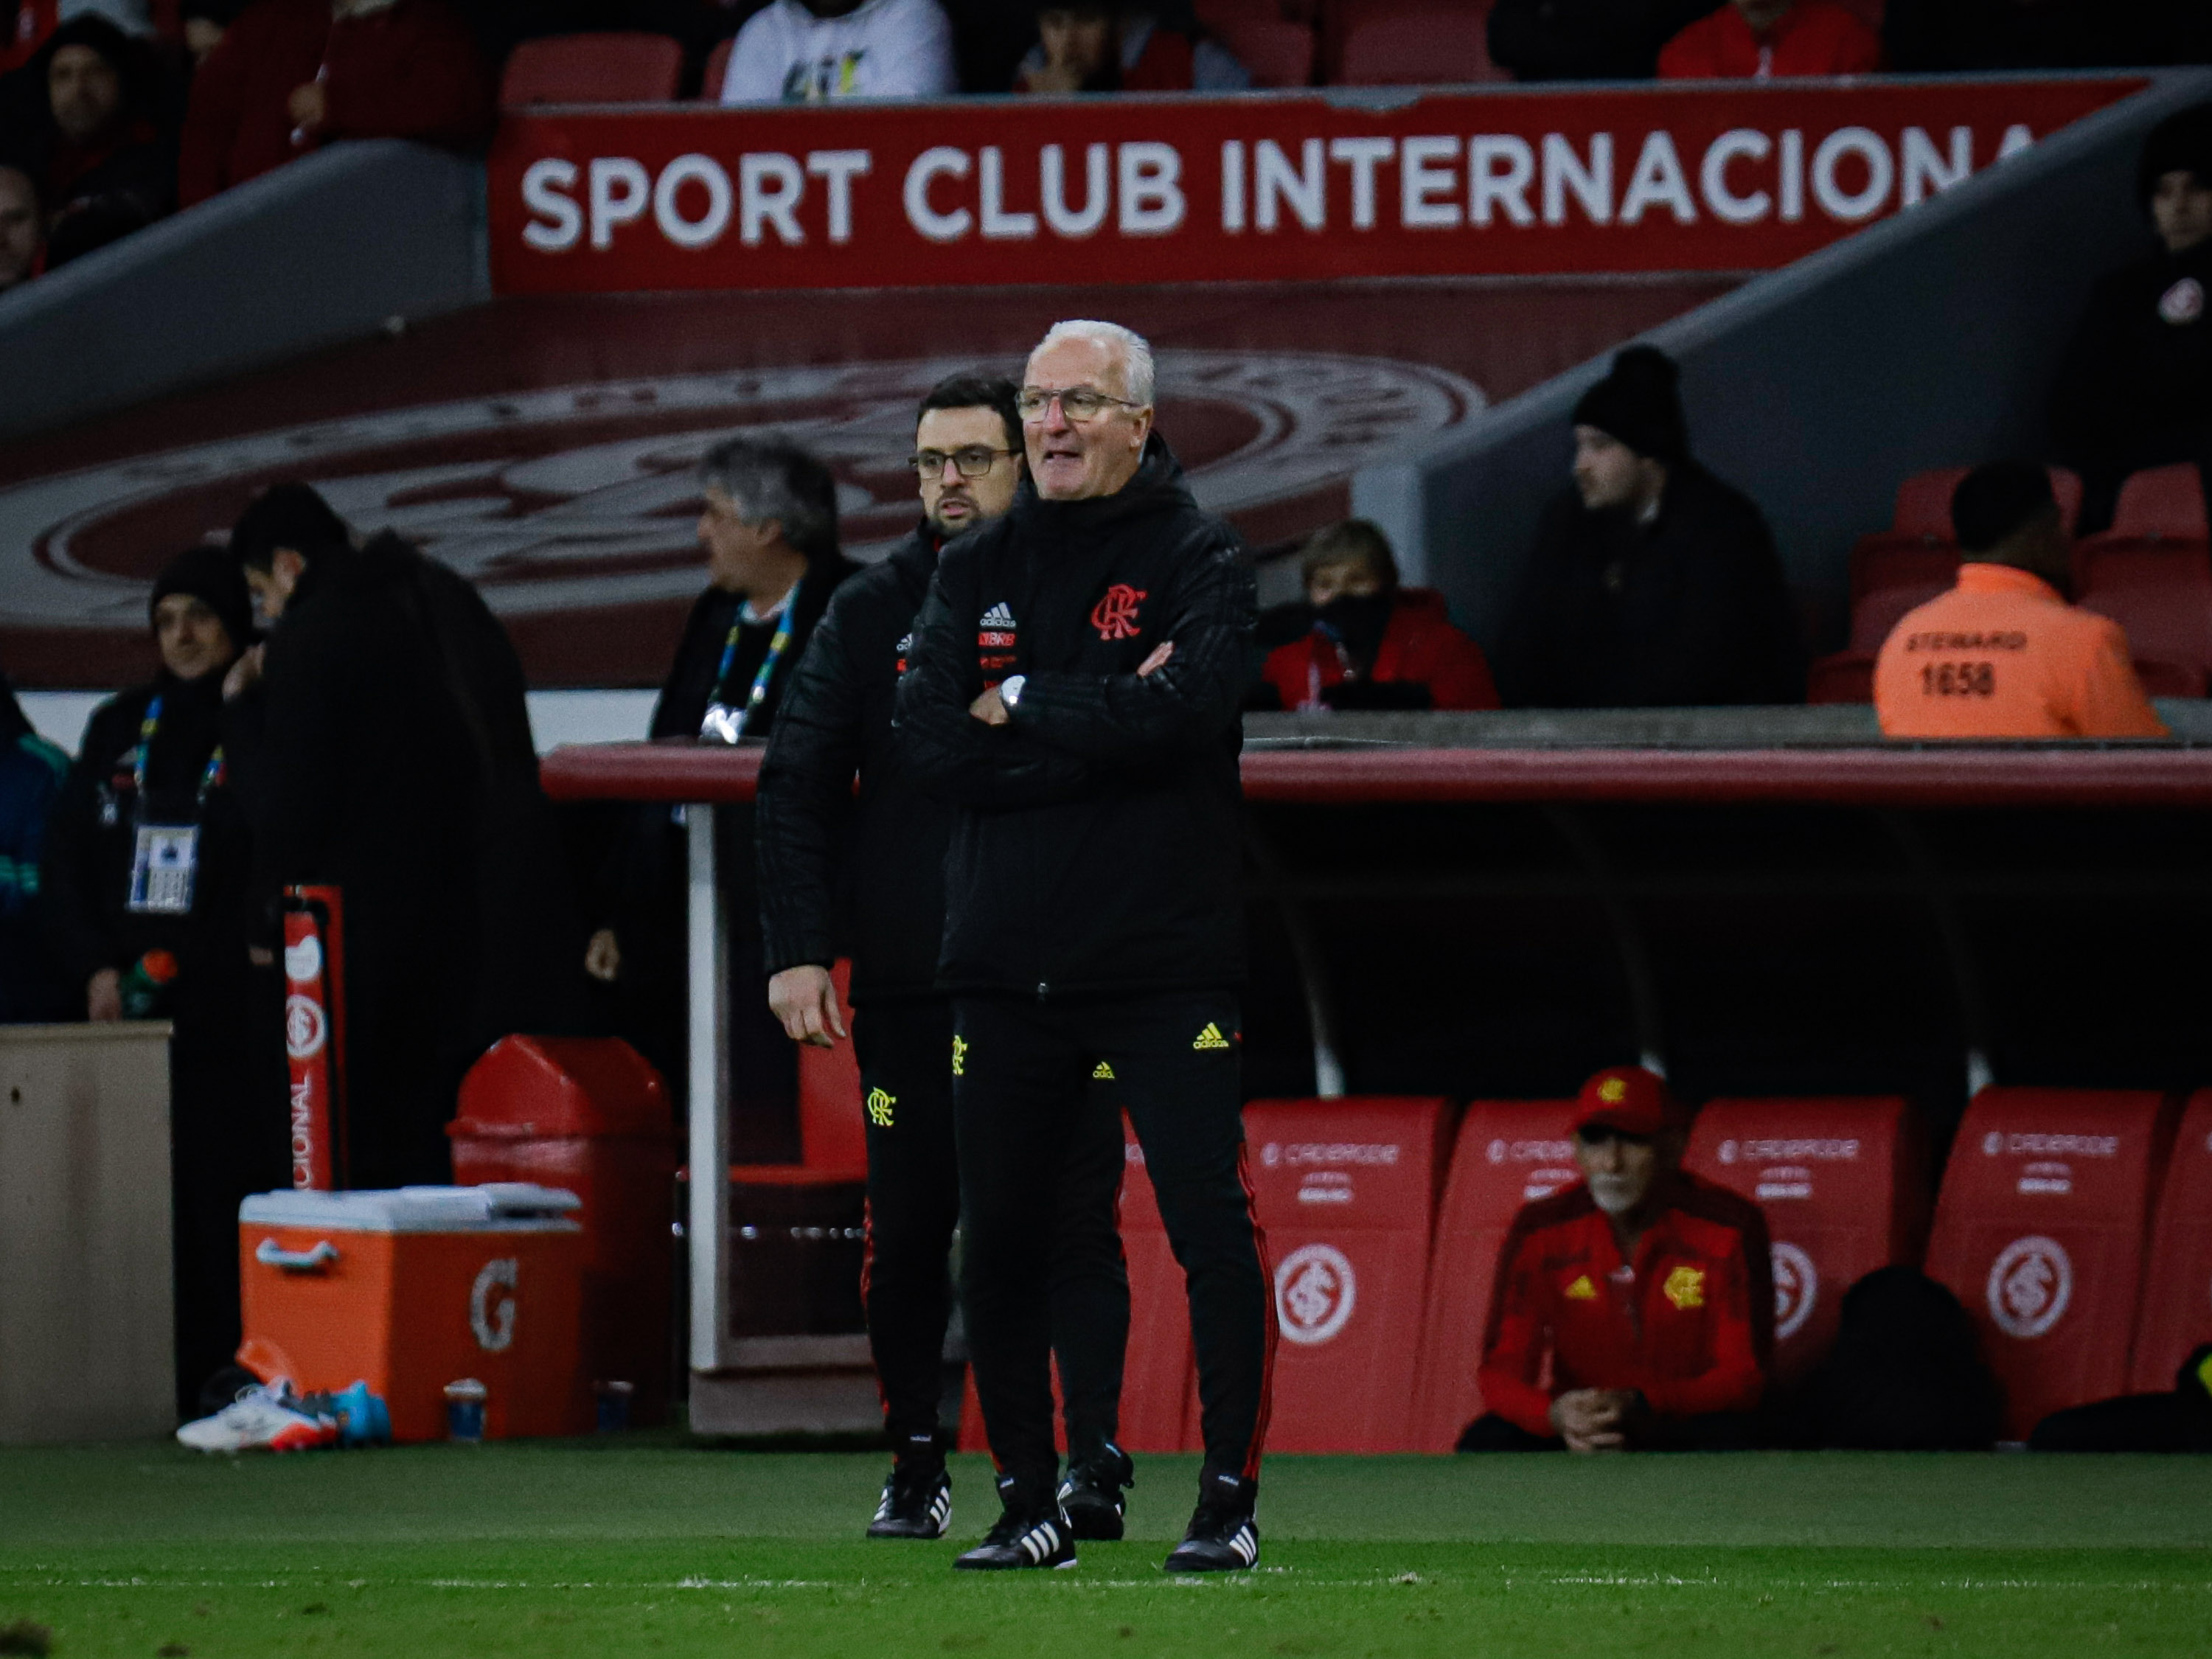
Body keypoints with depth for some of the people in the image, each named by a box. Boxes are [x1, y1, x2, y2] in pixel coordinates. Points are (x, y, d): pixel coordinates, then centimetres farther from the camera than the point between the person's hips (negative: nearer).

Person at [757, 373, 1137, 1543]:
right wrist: (797, 950, -5)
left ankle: (1093, 1460, -5)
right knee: (909, 1231, 5)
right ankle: (917, 1468, 14)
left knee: (1075, 1224, -6)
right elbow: (798, 787, 5)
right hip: (910, 985, 2)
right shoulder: (870, 612, 8)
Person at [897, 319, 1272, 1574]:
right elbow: (932, 743, -1)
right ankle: (1031, 1504, 16)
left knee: (1214, 1230, -8)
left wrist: (1020, 705, -9)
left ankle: (1232, 1496, 0)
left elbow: (1178, 715, -18)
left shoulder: (1198, 558, -1)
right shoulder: (979, 569, 12)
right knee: (1000, 1242, 6)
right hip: (1007, 957, 4)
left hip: (1167, 961, -4)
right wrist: (1102, 727, -10)